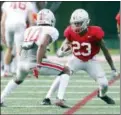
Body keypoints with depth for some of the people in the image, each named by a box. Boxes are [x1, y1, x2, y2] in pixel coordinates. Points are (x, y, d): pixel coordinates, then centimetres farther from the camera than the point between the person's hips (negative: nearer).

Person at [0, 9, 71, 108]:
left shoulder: (29, 30, 22)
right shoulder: (52, 31, 4)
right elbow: (42, 45, -16)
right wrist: (38, 65, -17)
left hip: (22, 62, 6)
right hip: (35, 62, -6)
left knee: (18, 79, 40)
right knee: (66, 71, 11)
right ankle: (60, 99, -4)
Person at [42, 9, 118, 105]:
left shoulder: (94, 33, -26)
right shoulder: (71, 32, -19)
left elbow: (105, 50, -16)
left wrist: (113, 68, -12)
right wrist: (61, 52, -32)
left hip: (91, 61, -1)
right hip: (76, 60, 1)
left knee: (104, 84, -8)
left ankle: (102, 95, 29)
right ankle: (47, 98, -16)